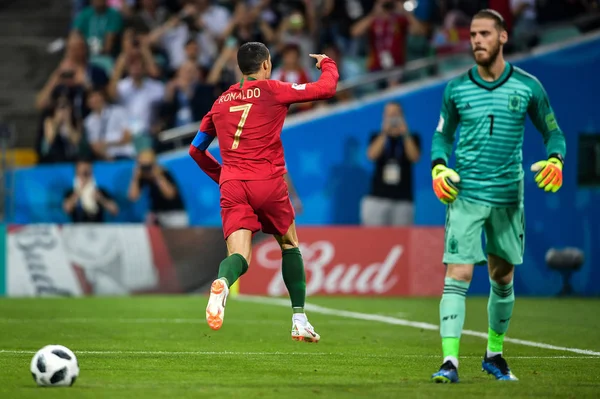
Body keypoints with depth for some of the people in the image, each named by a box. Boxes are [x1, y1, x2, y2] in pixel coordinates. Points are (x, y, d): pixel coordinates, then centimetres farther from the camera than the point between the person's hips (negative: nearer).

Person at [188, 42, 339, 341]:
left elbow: (195, 149, 23)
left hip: (232, 185, 2)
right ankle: (299, 321, 18)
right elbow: (326, 89, 1)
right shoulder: (272, 91, 3)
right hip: (268, 182, -2)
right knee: (289, 244, 19)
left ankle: (222, 283, -45)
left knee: (239, 256, -8)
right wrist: (327, 64, 22)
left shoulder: (221, 102, 17)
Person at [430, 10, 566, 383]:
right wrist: (439, 167, -4)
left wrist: (555, 159, -12)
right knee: (458, 276, -12)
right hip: (465, 195, -1)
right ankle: (450, 361, -16)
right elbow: (442, 136, 14)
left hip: (509, 196, 1)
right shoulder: (456, 89, 2)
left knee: (503, 278, 12)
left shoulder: (528, 86, 0)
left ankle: (494, 353, 30)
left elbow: (553, 132, 8)